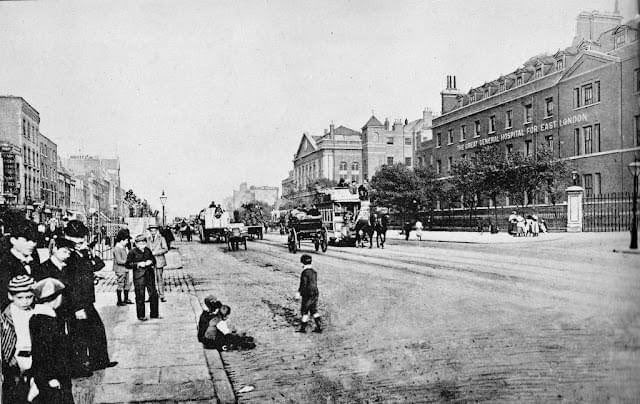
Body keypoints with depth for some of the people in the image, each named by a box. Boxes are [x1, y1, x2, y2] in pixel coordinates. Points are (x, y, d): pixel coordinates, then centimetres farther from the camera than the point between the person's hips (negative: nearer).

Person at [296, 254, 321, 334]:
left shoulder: (305, 272, -17)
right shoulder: (314, 271, 8)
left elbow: (303, 285, -18)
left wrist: (299, 293, -7)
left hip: (307, 295, -8)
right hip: (315, 293, 8)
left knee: (304, 311, 4)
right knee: (314, 311, 14)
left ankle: (303, 328, 11)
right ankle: (319, 327, 12)